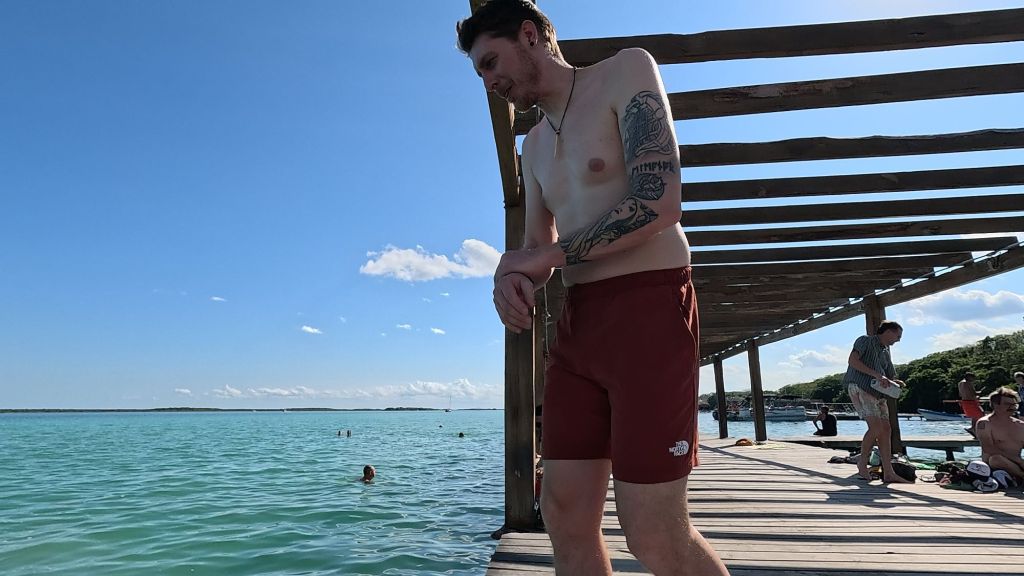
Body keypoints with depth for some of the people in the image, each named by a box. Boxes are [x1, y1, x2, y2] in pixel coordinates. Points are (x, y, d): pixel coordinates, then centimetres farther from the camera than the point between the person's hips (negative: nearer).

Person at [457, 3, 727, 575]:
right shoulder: (535, 144, 21)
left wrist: (549, 256, -7)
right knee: (566, 516, 5)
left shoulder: (626, 71, 0)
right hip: (577, 324, 7)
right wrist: (512, 277, -4)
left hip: (647, 307, -7)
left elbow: (660, 203, -15)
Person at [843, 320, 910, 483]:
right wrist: (877, 375, -20)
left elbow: (890, 376, 26)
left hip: (878, 393, 8)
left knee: (886, 429, 1)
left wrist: (895, 382, 1)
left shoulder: (885, 351, 23)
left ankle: (888, 473, 4)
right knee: (876, 427, -18)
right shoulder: (865, 341, 1)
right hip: (860, 389, -8)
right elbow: (853, 360, -15)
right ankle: (862, 462, 1)